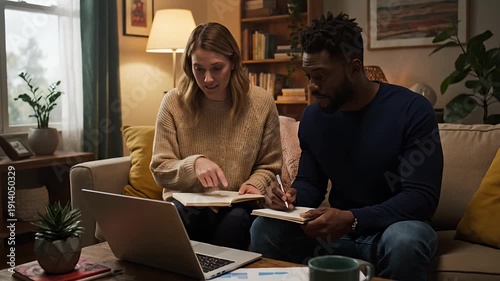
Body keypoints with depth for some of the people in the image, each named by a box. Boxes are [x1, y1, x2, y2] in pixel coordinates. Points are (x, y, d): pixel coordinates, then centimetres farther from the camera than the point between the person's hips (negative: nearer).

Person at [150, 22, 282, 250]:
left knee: (236, 220, -33)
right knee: (177, 217, -33)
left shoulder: (261, 102, -4)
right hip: (187, 202, 0)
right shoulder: (173, 102, -5)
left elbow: (268, 166, 8)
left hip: (236, 206, 1)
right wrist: (194, 163, -23)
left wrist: (254, 184, -14)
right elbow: (160, 170, -3)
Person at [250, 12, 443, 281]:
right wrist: (292, 195, -16)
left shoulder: (411, 110, -14)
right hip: (337, 228, 4)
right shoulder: (313, 116, 2)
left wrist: (352, 219, -32)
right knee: (264, 228, -18)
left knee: (404, 241, -38)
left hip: (394, 227, -3)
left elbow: (422, 196, -20)